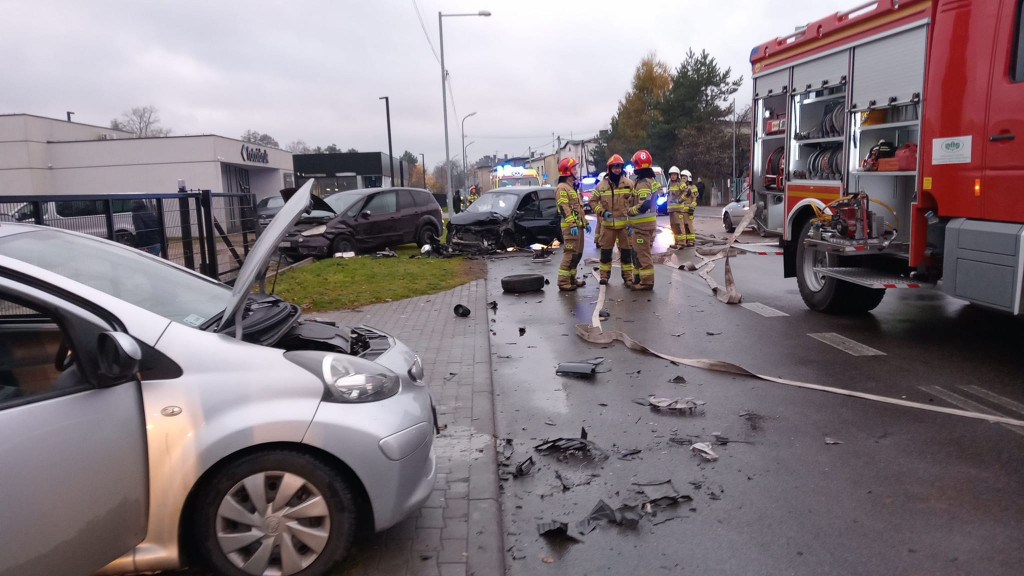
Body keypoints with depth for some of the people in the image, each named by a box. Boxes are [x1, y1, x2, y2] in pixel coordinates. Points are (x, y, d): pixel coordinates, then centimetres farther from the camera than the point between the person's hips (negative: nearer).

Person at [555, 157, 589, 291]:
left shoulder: (573, 187, 22)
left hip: (578, 225, 10)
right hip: (570, 226, -10)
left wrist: (585, 222, 23)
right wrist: (572, 225, -26)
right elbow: (564, 208, -19)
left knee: (578, 254, 13)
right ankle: (563, 282, -9)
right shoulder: (562, 188, -10)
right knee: (570, 253, -11)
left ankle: (571, 278, 22)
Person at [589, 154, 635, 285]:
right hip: (607, 224, 1)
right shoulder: (601, 185, 3)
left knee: (626, 250, 5)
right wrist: (602, 211, -8)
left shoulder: (629, 184, 2)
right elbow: (593, 201, 8)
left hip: (625, 223, 0)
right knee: (605, 250, 6)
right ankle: (604, 274, 18)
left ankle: (627, 275, 14)